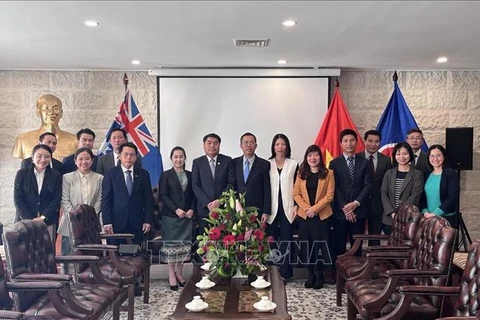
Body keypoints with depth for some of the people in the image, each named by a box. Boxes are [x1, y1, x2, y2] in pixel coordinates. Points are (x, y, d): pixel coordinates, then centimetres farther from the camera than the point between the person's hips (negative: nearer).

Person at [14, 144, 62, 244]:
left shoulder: (56, 175, 6)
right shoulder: (22, 174, 5)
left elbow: (56, 199, 2)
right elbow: (17, 198, 0)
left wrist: (43, 217, -10)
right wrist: (30, 219, -9)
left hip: (47, 221, 0)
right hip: (24, 220, 0)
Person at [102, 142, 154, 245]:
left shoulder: (143, 174, 8)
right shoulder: (110, 175, 3)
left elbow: (148, 199, 8)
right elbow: (106, 200, 0)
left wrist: (148, 220, 0)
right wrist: (107, 222, -7)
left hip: (137, 224, 1)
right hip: (117, 224, -1)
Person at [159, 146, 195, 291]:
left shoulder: (190, 175, 11)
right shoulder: (166, 175, 1)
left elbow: (193, 195, 10)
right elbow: (163, 195, -6)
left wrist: (191, 210, -6)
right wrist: (176, 210, -15)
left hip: (187, 216, 3)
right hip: (171, 215, -3)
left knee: (185, 245, 4)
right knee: (171, 245, 1)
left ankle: (179, 273, 16)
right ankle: (171, 275, 9)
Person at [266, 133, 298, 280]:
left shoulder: (294, 164, 7)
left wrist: (296, 206, -4)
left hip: (288, 208, 0)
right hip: (272, 208, 0)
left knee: (286, 241, -1)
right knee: (271, 240, 2)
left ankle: (284, 273, 4)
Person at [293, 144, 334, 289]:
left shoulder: (328, 173, 0)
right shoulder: (301, 173, 8)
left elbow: (329, 195, -6)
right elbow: (296, 193, 4)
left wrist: (315, 208, -14)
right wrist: (306, 208, -11)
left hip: (322, 215, -2)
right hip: (304, 215, 3)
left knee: (319, 245, 0)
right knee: (307, 245, 5)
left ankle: (319, 275, 14)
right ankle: (311, 274, 16)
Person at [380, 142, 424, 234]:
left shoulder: (418, 174, 3)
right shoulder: (389, 173, 12)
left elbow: (415, 196, -6)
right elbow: (384, 194, 5)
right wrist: (392, 213, -9)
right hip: (389, 219, 3)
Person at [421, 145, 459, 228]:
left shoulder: (452, 174, -4)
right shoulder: (427, 175, 9)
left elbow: (452, 198, -11)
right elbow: (423, 197, 9)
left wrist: (435, 213, -16)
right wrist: (425, 212, -8)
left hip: (447, 218, -4)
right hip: (428, 218, 4)